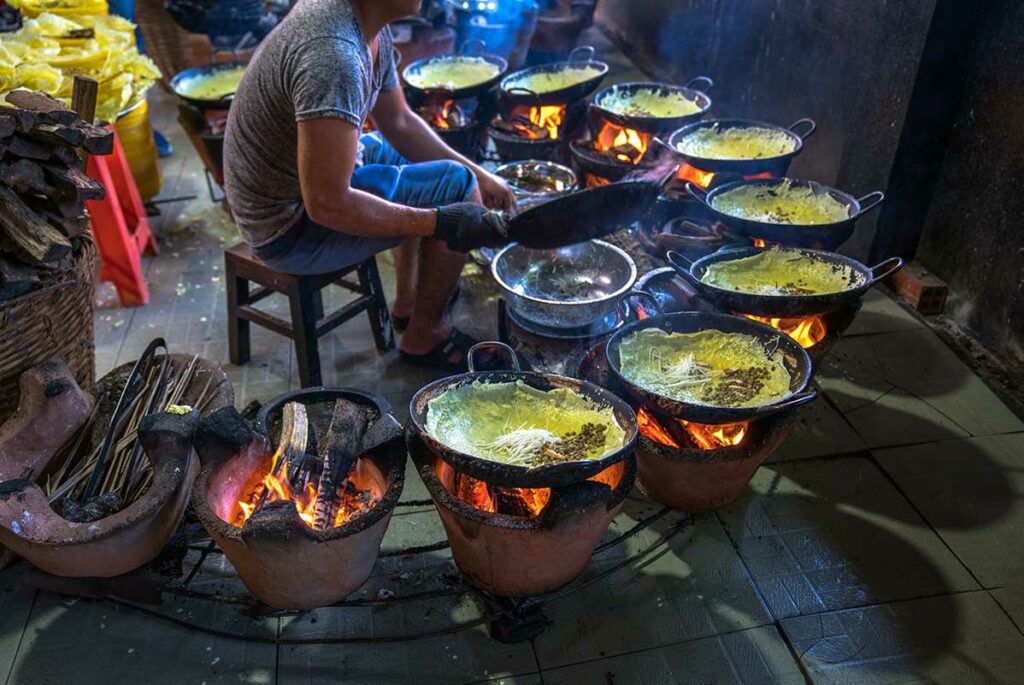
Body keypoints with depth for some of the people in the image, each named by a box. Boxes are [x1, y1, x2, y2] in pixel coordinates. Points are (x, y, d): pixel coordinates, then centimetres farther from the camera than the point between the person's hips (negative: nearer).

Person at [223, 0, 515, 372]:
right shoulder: (333, 53, -32)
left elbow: (398, 122, 10)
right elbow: (328, 204, -33)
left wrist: (478, 173, 3)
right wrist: (441, 222, -27)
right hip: (291, 227, -10)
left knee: (414, 148, 26)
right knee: (456, 186, -12)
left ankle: (408, 300, 30)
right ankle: (425, 336, 7)